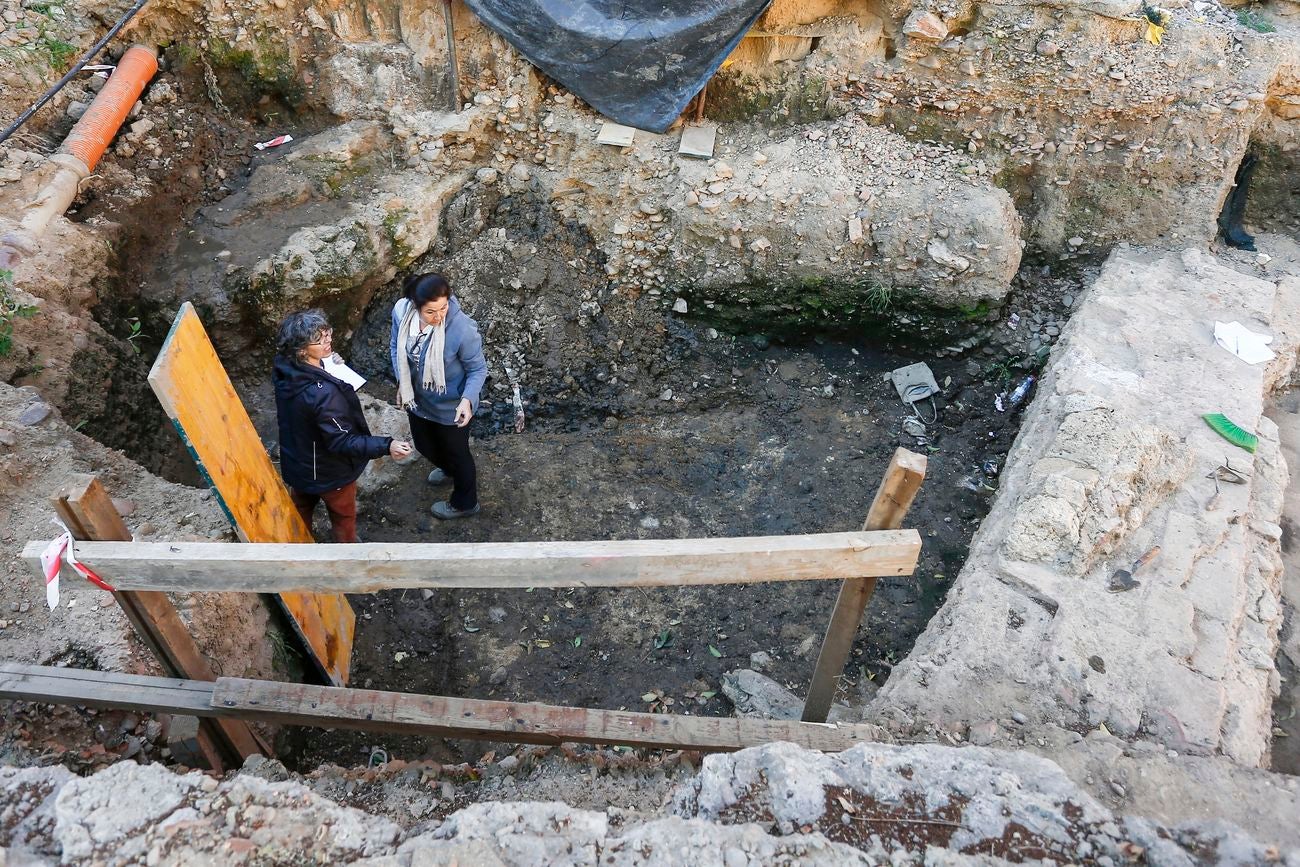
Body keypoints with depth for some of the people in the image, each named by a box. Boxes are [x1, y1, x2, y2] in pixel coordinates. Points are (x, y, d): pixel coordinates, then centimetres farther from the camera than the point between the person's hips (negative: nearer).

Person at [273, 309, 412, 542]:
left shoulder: (284, 368, -16)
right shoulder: (323, 393, -40)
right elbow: (341, 442, -34)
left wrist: (321, 363, 15)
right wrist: (386, 446, -38)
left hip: (295, 461, 7)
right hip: (328, 471, -7)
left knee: (301, 507, 33)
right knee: (343, 515, 24)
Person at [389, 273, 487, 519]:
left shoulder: (462, 329, -36)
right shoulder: (402, 311, -21)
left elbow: (478, 369, -21)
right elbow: (396, 346, -1)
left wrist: (467, 399, -35)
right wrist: (402, 382, -6)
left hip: (451, 406, -5)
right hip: (418, 398, 6)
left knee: (456, 452, 20)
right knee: (424, 444, 30)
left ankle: (465, 502, 48)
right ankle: (450, 471, 65)